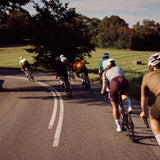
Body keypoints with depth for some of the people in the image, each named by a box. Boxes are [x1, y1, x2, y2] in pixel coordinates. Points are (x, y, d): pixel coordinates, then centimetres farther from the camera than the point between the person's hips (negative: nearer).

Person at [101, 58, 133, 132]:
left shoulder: (105, 72, 29)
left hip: (114, 84, -1)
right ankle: (129, 106, 9)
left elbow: (104, 86, 30)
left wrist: (102, 91, 51)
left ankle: (118, 126, 18)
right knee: (123, 94, 37)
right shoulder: (119, 68, 34)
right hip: (124, 82, 2)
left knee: (115, 106, 17)